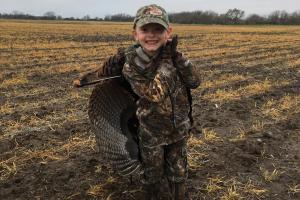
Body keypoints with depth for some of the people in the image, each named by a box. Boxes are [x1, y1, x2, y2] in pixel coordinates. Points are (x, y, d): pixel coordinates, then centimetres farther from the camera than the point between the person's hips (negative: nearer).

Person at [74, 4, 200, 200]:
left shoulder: (170, 54, -8)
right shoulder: (130, 62, -19)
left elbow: (195, 81, -15)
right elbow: (155, 94, -27)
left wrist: (175, 55, -23)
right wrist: (166, 62, -27)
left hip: (179, 129, 3)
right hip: (152, 132, -3)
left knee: (178, 173, 21)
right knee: (153, 175, 20)